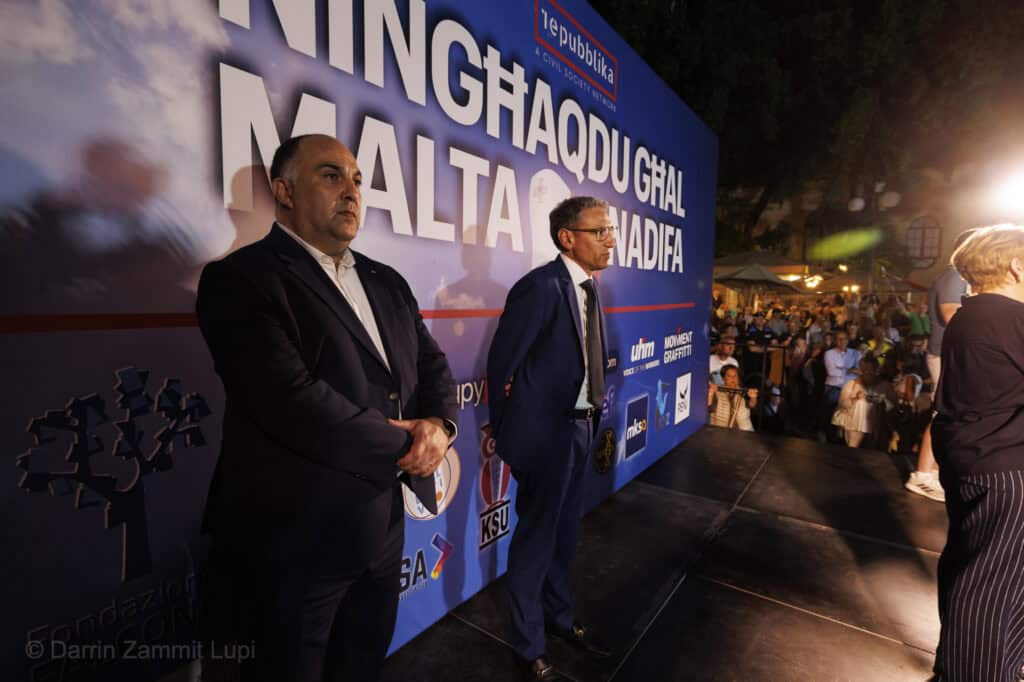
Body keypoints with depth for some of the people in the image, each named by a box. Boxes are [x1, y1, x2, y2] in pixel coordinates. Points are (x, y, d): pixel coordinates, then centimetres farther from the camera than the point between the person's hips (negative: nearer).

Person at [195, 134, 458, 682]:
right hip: (296, 537, -6)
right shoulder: (241, 279, -14)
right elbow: (293, 403, -26)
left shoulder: (387, 282, 9)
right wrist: (402, 444, -16)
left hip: (382, 526, 7)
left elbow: (433, 365, 9)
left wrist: (439, 425, -12)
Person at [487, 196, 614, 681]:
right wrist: (507, 432, -5)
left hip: (580, 426, 8)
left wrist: (593, 414, 13)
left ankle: (561, 618, 47)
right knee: (536, 537, 10)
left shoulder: (589, 286, 7)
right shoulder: (541, 286, -20)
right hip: (545, 430, -8)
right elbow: (500, 362, -16)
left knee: (564, 531, 24)